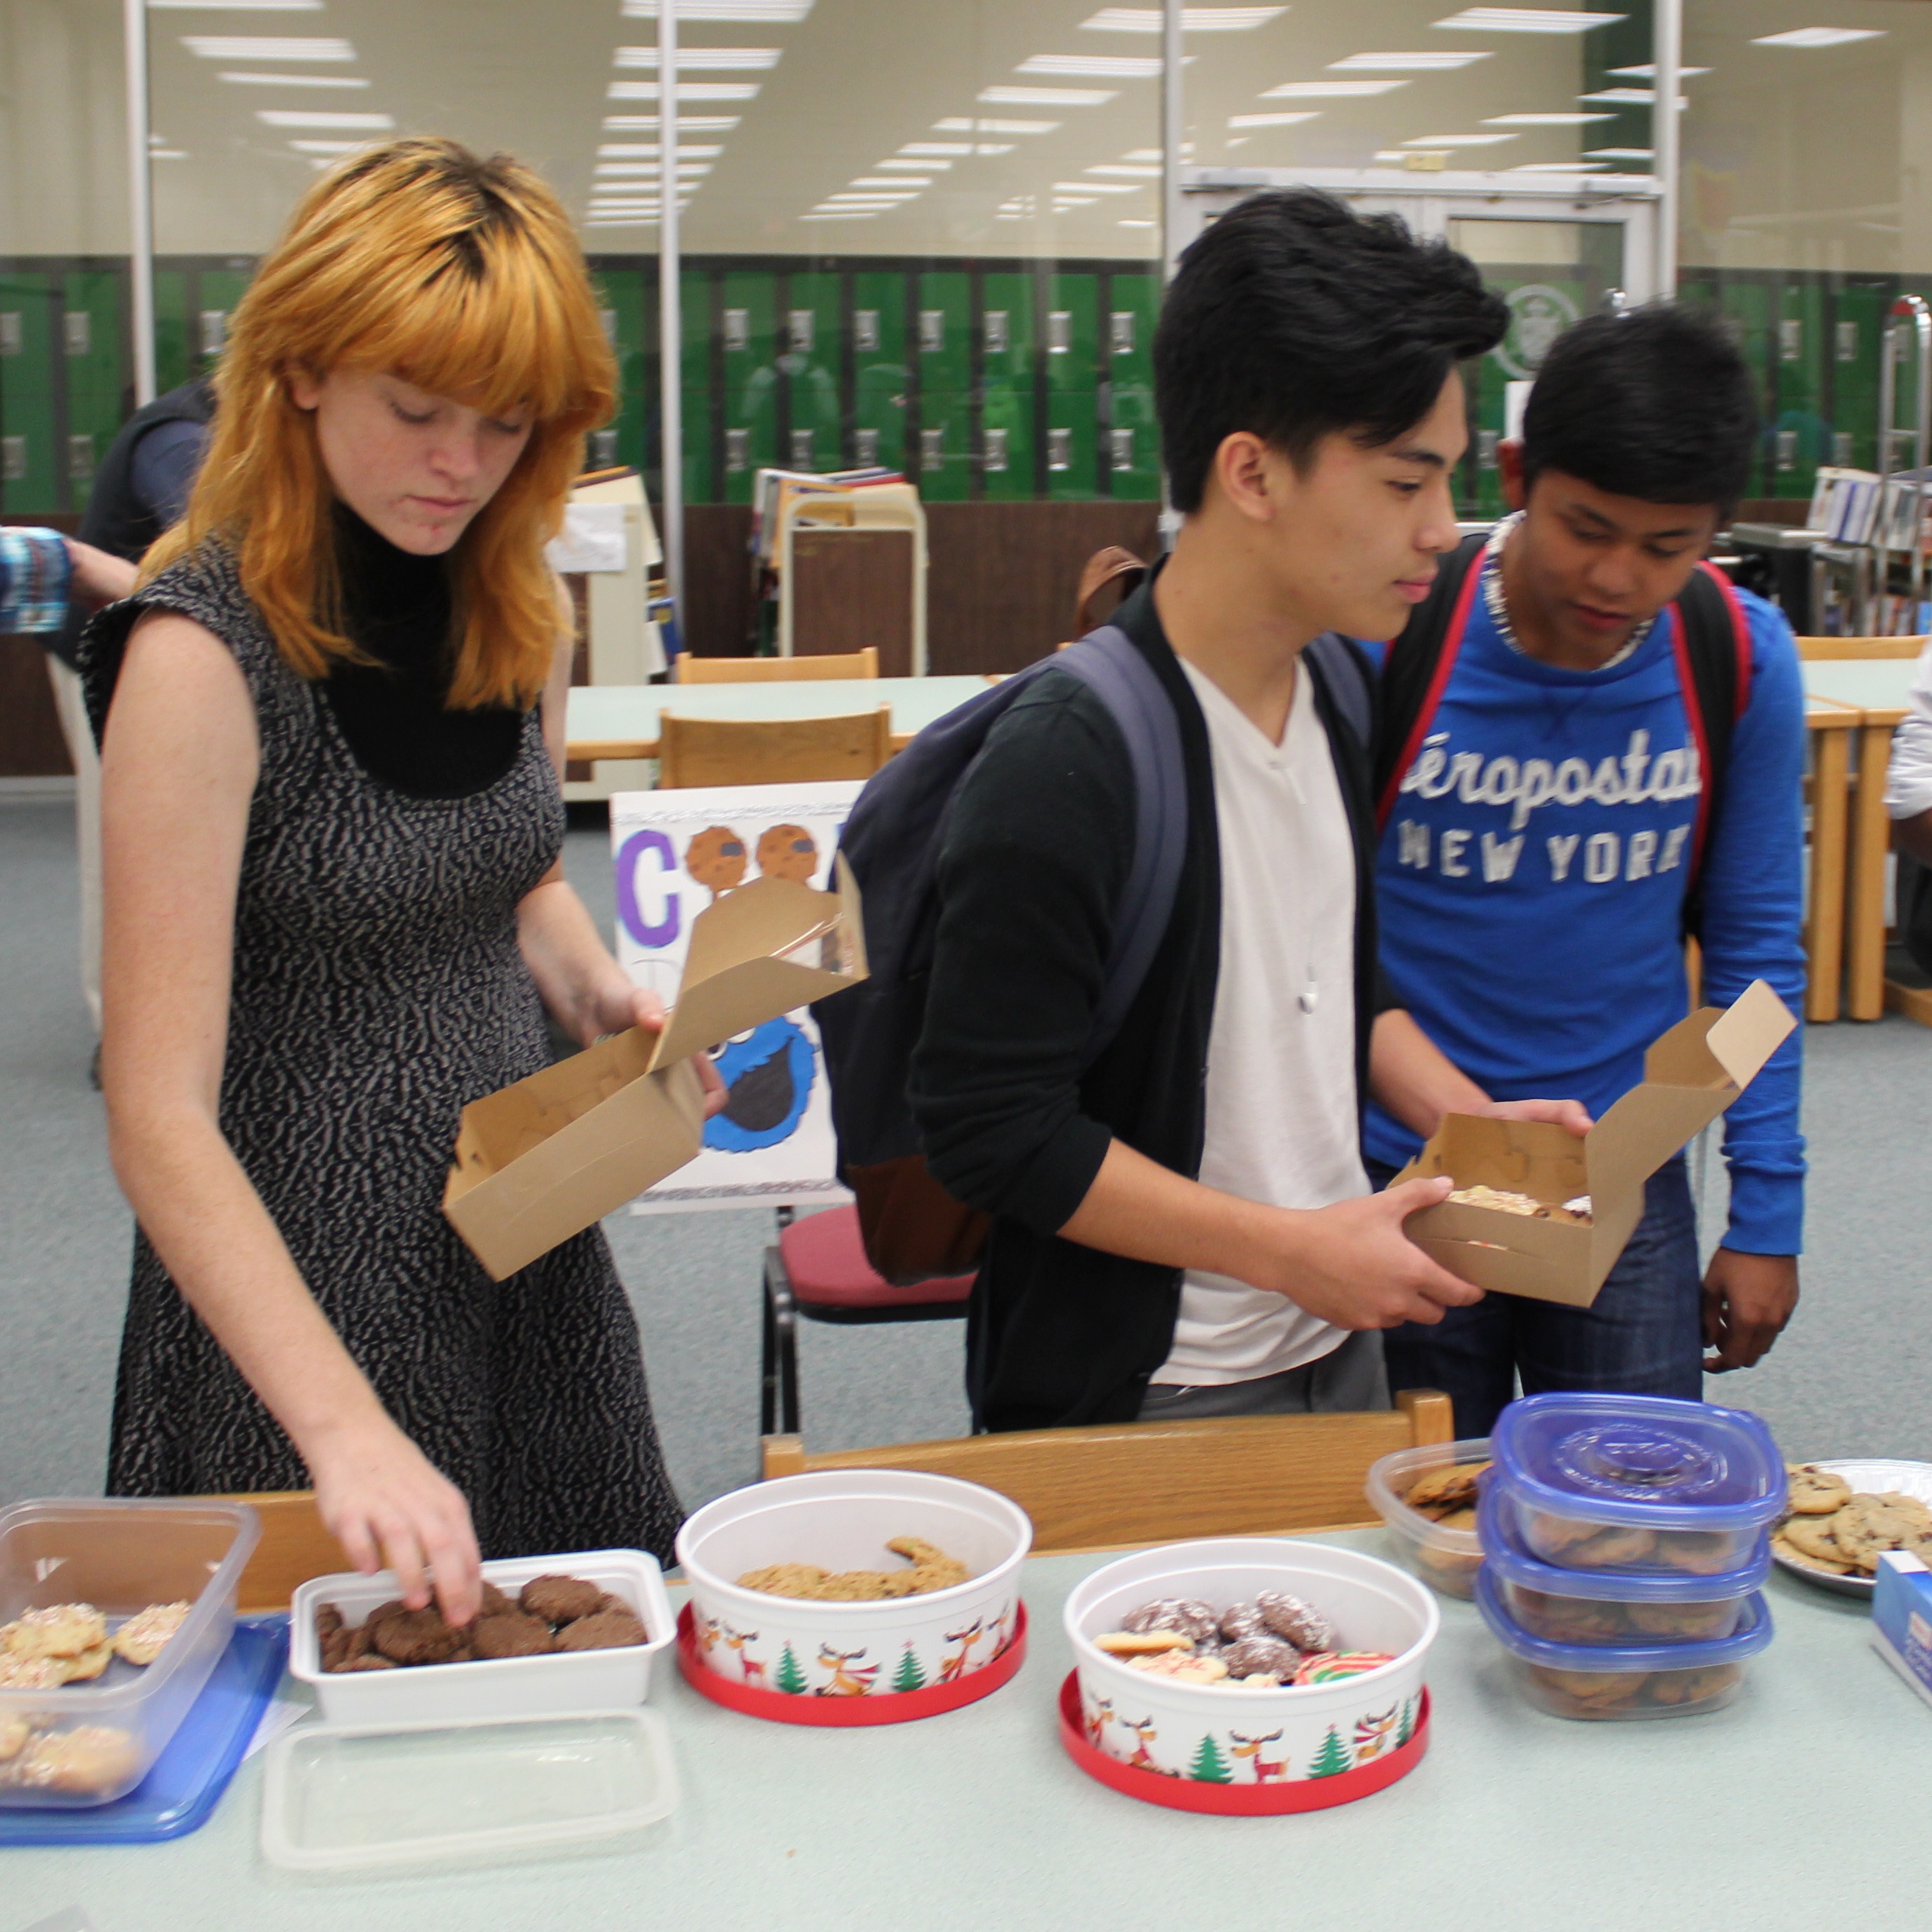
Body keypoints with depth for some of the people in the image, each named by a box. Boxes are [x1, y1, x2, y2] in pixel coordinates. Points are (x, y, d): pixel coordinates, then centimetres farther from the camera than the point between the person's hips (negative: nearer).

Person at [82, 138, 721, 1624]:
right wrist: (348, 1430, -33)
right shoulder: (207, 649, -21)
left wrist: (601, 991, -4)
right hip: (302, 1276, -6)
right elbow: (160, 1121, -24)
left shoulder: (518, 606, 0)